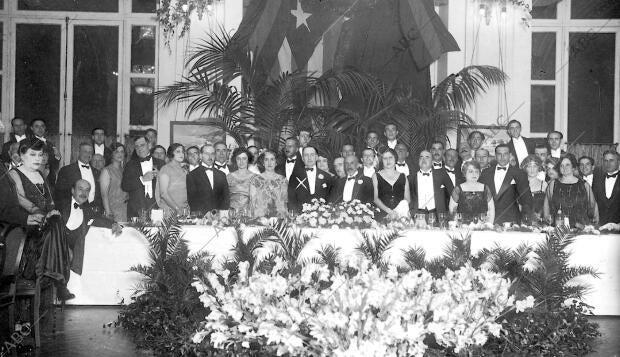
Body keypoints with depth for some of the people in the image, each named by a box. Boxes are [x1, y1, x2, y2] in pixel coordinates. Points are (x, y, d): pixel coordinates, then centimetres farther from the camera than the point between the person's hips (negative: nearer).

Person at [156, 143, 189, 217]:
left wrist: (187, 207, -3)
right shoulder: (166, 169, -4)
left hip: (184, 210, 5)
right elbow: (163, 193, -12)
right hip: (170, 211, -5)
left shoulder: (183, 170, 14)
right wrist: (177, 208, -17)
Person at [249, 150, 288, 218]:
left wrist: (284, 217, -3)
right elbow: (252, 202, 7)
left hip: (278, 217, 1)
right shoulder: (256, 179, 7)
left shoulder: (282, 180, 10)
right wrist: (252, 218, -3)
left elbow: (284, 201, 10)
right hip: (260, 217, -1)